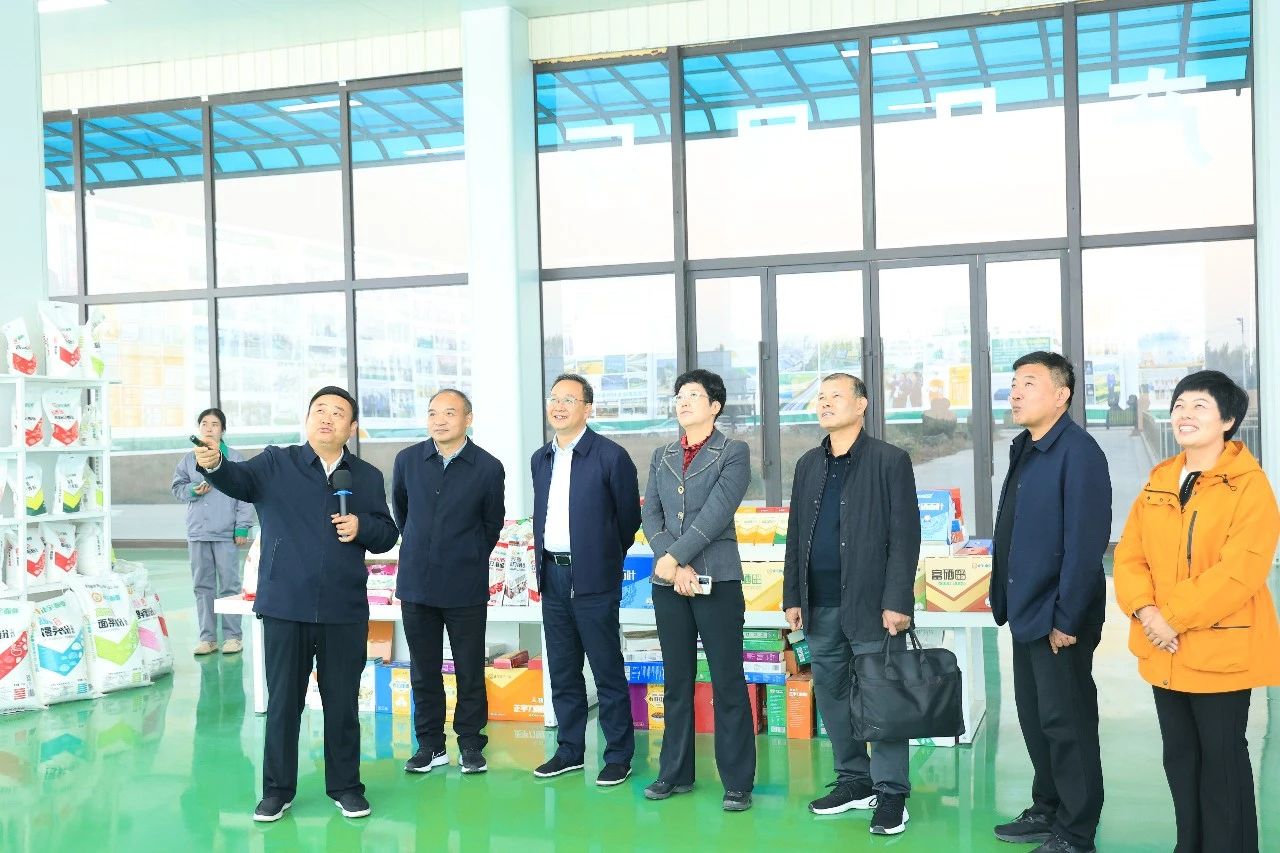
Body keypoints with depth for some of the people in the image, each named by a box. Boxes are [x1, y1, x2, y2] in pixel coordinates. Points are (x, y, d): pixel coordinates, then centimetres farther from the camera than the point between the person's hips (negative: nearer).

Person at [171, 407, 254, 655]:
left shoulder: (235, 458, 0)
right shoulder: (189, 459, 11)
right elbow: (177, 486, 17)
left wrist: (242, 527, -8)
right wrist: (193, 490, -5)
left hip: (227, 533, -4)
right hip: (197, 532, 4)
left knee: (229, 585, -1)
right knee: (202, 586, 7)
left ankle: (233, 636, 7)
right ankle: (207, 637, 14)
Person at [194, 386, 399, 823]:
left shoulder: (368, 477, 9)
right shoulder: (277, 464, 1)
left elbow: (388, 534, 12)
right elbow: (238, 479, -19)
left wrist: (363, 527, -10)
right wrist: (214, 464, -41)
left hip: (345, 611, 2)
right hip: (285, 607, -1)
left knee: (343, 701, 10)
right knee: (283, 700, 8)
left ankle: (345, 785, 24)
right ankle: (277, 788, 22)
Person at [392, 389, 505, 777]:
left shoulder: (488, 468, -5)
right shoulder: (407, 460, 2)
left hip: (466, 587, -2)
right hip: (417, 584, 2)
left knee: (470, 671, 5)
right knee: (423, 671, 9)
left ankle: (470, 744, 18)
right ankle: (430, 744, 20)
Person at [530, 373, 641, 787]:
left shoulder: (610, 456, -8)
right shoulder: (540, 459, 11)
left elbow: (629, 518, -1)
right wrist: (542, 560, 16)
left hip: (593, 580, -6)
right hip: (552, 577, 6)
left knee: (608, 672, 0)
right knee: (562, 672, 13)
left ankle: (619, 756, 10)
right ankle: (569, 749, 24)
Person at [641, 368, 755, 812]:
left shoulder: (734, 452, 0)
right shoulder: (661, 456, 14)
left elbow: (717, 512, -11)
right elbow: (651, 514, 5)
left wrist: (674, 556, -14)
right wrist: (673, 566, -10)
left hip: (717, 580, -5)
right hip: (668, 581, 5)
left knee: (728, 683, -3)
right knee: (676, 682, 11)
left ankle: (737, 782, 3)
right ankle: (675, 773, 21)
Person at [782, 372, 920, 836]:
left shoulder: (890, 461, -4)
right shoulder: (808, 464, 14)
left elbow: (905, 536, -8)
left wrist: (896, 601, -14)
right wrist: (792, 596, 9)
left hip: (871, 603, -6)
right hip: (820, 606, 6)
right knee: (832, 694, 12)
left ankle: (890, 794, 8)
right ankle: (853, 781, 26)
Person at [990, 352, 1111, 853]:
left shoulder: (1077, 453, -17)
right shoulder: (1024, 449, 11)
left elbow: (1084, 543, -21)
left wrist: (1067, 618, -21)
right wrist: (1006, 599, 13)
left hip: (1059, 616, -9)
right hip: (1026, 610, 9)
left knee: (1066, 722, 1)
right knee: (1033, 716, 17)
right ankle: (1047, 811, 31)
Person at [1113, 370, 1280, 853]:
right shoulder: (1159, 481, 10)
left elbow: (1240, 570, -20)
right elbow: (1129, 555, 6)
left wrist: (1174, 616, -21)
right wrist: (1145, 609, -13)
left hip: (1220, 650, -6)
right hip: (1164, 649, 6)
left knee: (1222, 759, 5)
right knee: (1179, 756, 16)